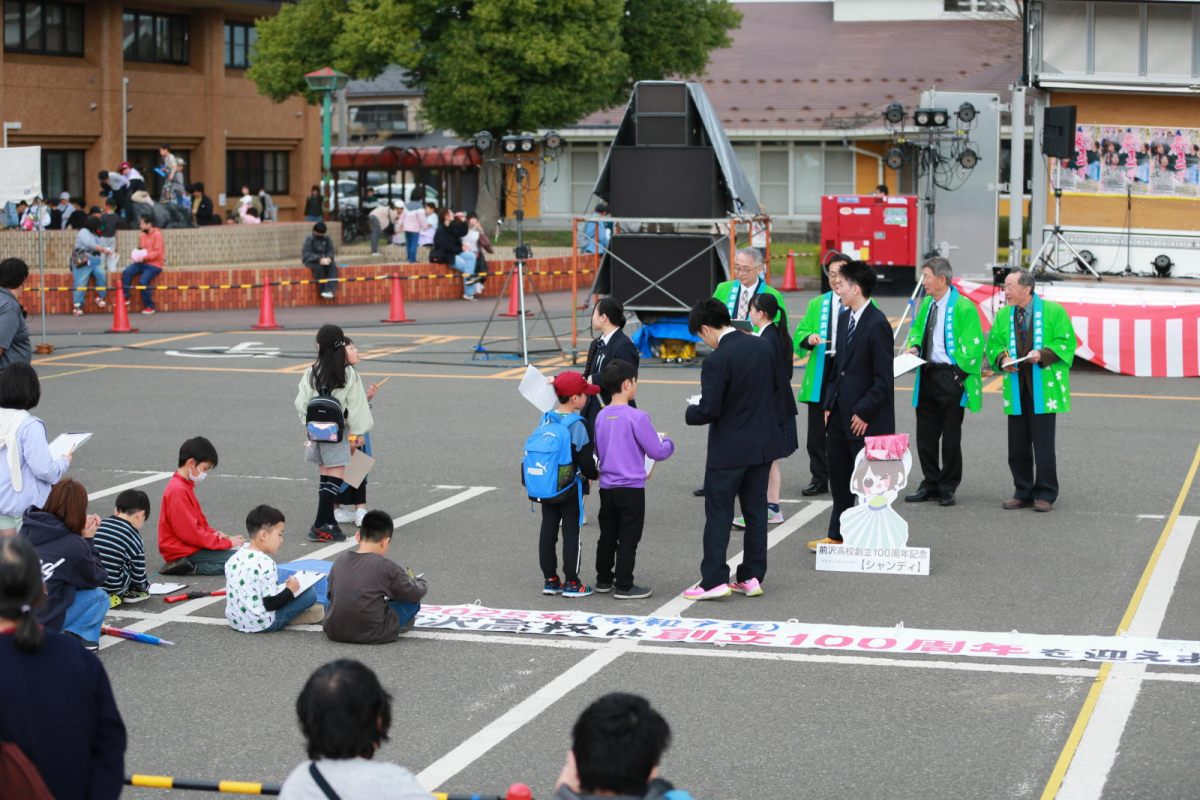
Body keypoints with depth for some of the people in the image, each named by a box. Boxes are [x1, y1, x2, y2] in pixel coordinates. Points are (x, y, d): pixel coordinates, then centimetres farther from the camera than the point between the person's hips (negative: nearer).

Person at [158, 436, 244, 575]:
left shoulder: (185, 486, 14)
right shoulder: (178, 491, -19)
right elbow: (190, 533, -21)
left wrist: (214, 533, 0)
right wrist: (226, 542, -15)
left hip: (192, 545, 11)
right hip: (184, 552, -11)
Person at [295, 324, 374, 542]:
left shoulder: (311, 373, -1)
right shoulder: (349, 374, -8)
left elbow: (301, 403, 2)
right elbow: (356, 406, -5)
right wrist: (357, 433, 5)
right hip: (337, 433, -4)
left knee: (324, 476, 14)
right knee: (335, 477, -3)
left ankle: (328, 521, 20)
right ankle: (321, 526, -10)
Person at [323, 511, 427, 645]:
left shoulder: (340, 560, 4)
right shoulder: (386, 566, -10)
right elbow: (416, 594, 0)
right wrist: (422, 583, 25)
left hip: (334, 633, 6)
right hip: (372, 636, -6)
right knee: (412, 600, 12)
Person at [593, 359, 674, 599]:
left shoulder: (601, 416, 3)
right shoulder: (637, 417, -17)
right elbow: (657, 452, -13)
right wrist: (667, 442, 8)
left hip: (606, 487, 6)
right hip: (631, 488, -6)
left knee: (607, 535, 17)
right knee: (628, 538, 1)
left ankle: (603, 579, 26)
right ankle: (624, 586, 4)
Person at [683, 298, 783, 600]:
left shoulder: (717, 361, -20)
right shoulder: (763, 346, 2)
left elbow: (709, 410, -19)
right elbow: (775, 388, 13)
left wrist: (690, 413, 1)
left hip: (729, 448, -7)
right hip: (764, 442, 7)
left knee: (718, 513, 1)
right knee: (756, 511, 12)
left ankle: (714, 580, 0)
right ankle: (752, 576, 15)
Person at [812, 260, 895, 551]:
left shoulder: (877, 324, -16)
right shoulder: (844, 319, 11)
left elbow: (883, 378, -17)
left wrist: (864, 413, -16)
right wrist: (829, 404, 10)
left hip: (866, 420, -8)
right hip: (841, 414, 8)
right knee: (839, 478, 14)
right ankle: (837, 536, 23)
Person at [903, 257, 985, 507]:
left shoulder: (963, 306, -11)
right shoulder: (927, 303, 10)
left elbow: (974, 345, -11)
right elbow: (916, 328, 27)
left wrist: (960, 374, -15)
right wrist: (915, 346, 6)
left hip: (951, 376, -7)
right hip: (927, 376, 7)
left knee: (951, 435, 2)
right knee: (925, 434, 9)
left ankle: (948, 487, 12)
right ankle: (930, 484, 20)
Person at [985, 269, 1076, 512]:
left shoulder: (1053, 311, -1)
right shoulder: (1003, 315, 11)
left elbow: (1066, 342, -2)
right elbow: (993, 345, 16)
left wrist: (1043, 354, -16)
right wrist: (1002, 359, -5)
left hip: (1043, 389, -4)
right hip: (1016, 389, 4)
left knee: (1044, 444, -3)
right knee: (1017, 445, 6)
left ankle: (1045, 494, 7)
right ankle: (1023, 492, 18)